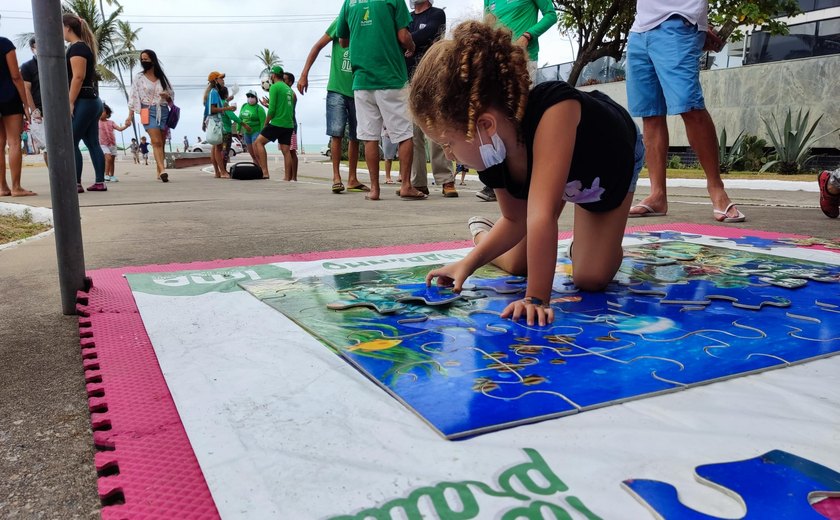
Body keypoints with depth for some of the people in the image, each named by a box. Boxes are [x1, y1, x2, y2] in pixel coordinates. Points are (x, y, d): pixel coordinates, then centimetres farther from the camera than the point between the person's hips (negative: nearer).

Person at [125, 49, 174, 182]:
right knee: (156, 141, -18)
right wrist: (130, 115, -4)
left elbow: (171, 94, 18)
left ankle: (159, 172, 8)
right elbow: (133, 97, 3)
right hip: (149, 112, -3)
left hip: (163, 111, 3)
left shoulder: (162, 77, 11)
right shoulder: (139, 78, 6)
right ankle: (163, 170, -30)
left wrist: (167, 96, -6)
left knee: (161, 143, 3)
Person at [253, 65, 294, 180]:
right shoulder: (288, 89, 17)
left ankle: (265, 172, -12)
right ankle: (287, 177, 3)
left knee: (258, 142, -1)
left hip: (277, 123, -7)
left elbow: (271, 109, -12)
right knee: (286, 150, 5)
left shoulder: (274, 87, -6)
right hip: (289, 125, 7)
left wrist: (266, 123, -1)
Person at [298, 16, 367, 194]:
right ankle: (336, 177, -1)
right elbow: (318, 46, 3)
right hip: (337, 90, -3)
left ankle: (352, 179, 14)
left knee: (355, 137, 6)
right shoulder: (341, 22, -2)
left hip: (358, 92, 3)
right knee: (337, 134, -7)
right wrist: (304, 75, -2)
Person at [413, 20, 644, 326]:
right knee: (516, 265, 3)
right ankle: (481, 233, 35)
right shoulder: (492, 154, -30)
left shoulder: (554, 111, -50)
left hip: (613, 158, -3)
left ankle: (608, 247, 22)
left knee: (590, 278, -12)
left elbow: (541, 216, -53)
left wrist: (537, 298, -51)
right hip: (564, 175, 4)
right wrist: (469, 263, -23)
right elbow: (516, 220, -14)